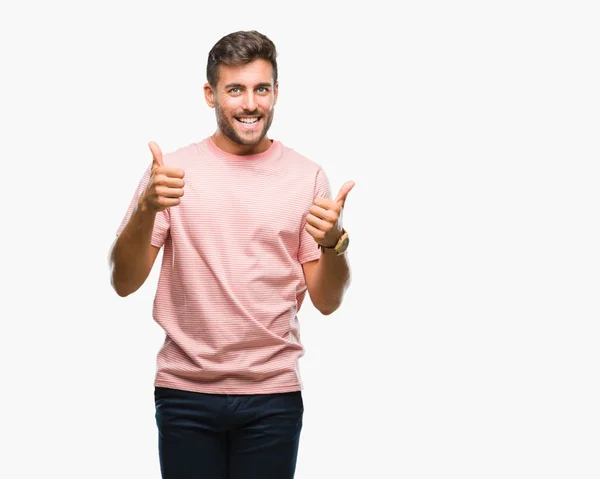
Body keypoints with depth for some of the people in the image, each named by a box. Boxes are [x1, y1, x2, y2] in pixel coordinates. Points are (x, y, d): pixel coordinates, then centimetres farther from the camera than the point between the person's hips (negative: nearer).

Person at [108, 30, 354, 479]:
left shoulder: (307, 176, 1)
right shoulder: (172, 169, 0)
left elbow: (326, 301, 2)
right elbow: (124, 283, -4)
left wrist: (334, 242, -17)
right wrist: (146, 210, -20)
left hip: (273, 395, 0)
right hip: (185, 391, 0)